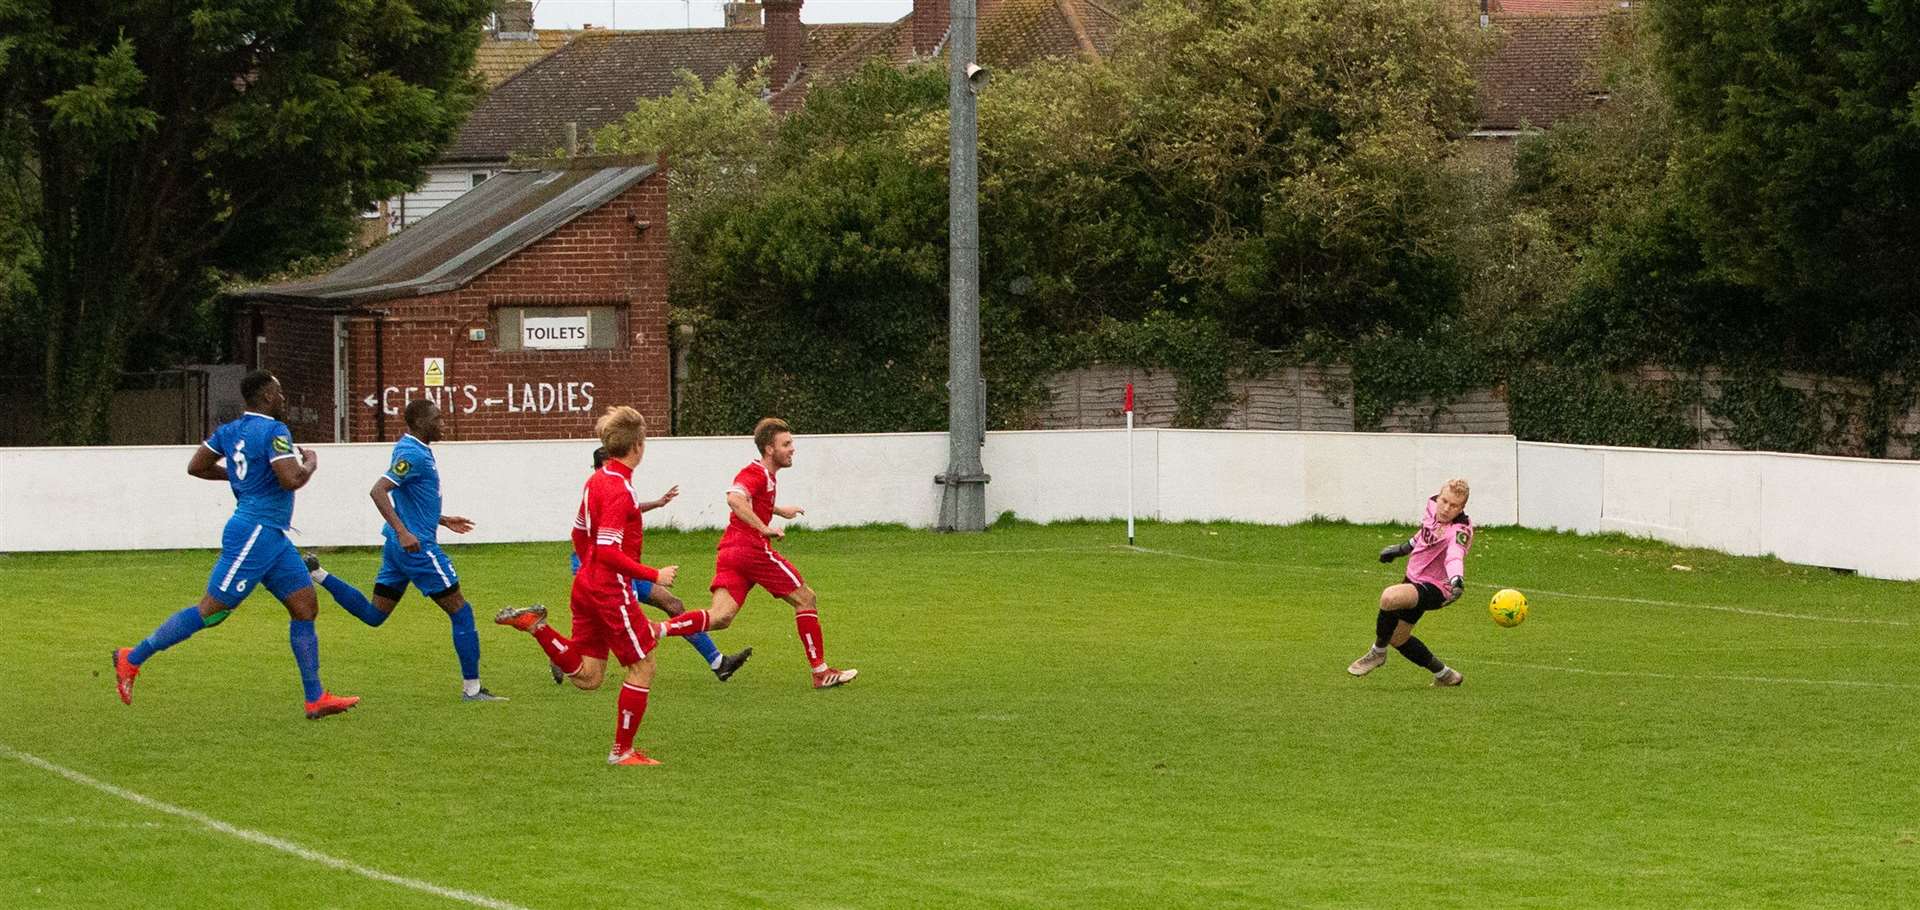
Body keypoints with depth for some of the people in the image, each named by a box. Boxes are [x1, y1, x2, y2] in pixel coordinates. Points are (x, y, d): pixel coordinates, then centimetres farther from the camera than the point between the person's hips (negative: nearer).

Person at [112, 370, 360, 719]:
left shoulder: (230, 431, 11)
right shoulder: (274, 431, -15)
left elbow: (195, 466, 16)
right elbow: (292, 480, -24)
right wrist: (311, 462, -4)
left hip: (272, 537, 10)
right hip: (255, 533, -10)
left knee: (305, 606, 6)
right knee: (212, 610, -6)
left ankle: (316, 699, 5)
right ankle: (133, 659, 2)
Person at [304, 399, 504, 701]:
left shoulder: (415, 451, 15)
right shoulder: (412, 454, -16)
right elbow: (378, 491, -27)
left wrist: (442, 521, 28)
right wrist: (403, 532, -33)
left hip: (399, 547, 10)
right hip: (417, 547, -10)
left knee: (373, 614, 13)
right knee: (460, 610, -2)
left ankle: (317, 574, 6)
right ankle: (472, 688, 1)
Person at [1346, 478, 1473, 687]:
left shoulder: (1459, 531, -27)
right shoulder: (1433, 506, -3)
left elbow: (1455, 556, -47)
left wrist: (1457, 580, -67)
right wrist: (1404, 548, 29)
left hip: (1434, 589, -9)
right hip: (1414, 578, 9)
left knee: (1390, 597, -36)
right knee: (1397, 638, 18)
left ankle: (1377, 653, -11)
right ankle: (1445, 675, 33)